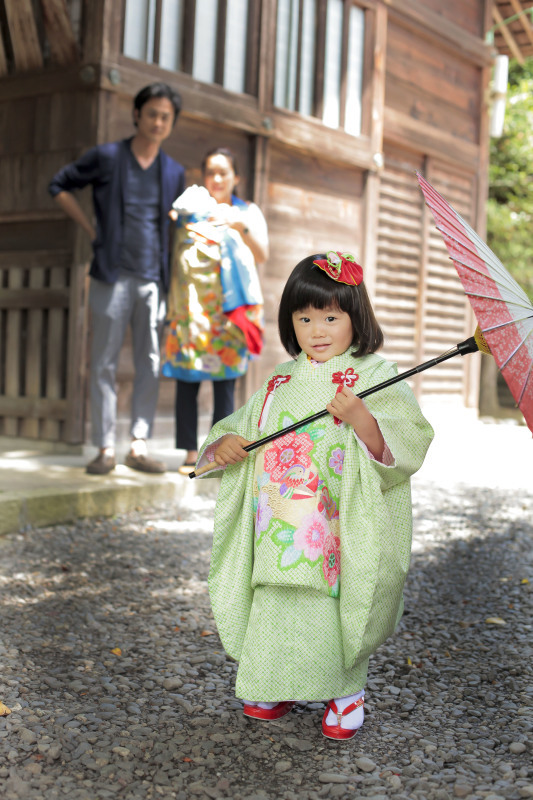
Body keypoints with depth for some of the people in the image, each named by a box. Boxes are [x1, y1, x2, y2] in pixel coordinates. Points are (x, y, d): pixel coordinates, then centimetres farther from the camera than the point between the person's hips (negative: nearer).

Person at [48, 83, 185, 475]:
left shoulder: (175, 173, 12)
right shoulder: (106, 157, 2)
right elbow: (60, 185, 11)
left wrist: (173, 277, 9)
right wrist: (91, 228, 3)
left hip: (153, 280, 3)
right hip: (113, 276, -3)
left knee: (151, 364, 2)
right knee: (105, 363, -2)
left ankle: (139, 447, 10)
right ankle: (105, 449, 4)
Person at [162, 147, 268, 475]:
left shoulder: (248, 212, 13)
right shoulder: (190, 208, 16)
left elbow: (262, 255, -3)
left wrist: (241, 226, -19)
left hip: (229, 309, -1)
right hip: (191, 307, 1)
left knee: (225, 381, -5)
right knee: (187, 380, -4)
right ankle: (191, 453, 1)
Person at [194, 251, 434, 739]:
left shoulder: (374, 377, -4)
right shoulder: (281, 382, 12)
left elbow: (401, 448, -13)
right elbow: (244, 427, 18)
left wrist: (360, 418, -29)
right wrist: (223, 446, -3)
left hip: (343, 531, -4)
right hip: (281, 531, 5)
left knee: (340, 604, 1)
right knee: (278, 606, 10)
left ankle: (346, 693, 25)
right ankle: (281, 685, 32)